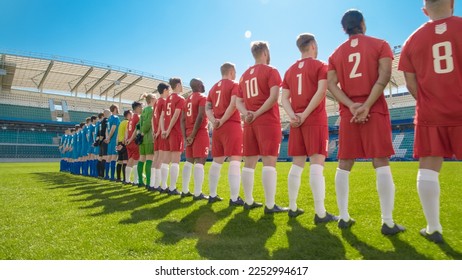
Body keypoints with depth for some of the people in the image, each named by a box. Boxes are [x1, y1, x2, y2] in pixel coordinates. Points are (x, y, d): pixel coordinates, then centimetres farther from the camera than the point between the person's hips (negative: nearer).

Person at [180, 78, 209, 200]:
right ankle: (198, 193, -11)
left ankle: (185, 191, 16)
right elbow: (200, 117, -18)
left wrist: (185, 136, 8)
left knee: (189, 161, 13)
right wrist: (193, 135, -16)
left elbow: (183, 119, 12)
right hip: (200, 133, -8)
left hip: (189, 133, 8)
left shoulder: (187, 100, 18)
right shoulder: (202, 98, -5)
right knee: (199, 162, -9)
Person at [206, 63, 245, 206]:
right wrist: (223, 120, -12)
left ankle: (212, 195, 15)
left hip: (217, 128, 7)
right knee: (235, 161, -9)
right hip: (232, 126, -7)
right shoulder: (234, 85, -1)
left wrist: (214, 121, -2)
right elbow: (233, 104, -17)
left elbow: (207, 108, 11)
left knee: (217, 161, 11)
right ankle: (234, 198, -13)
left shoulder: (214, 87, 20)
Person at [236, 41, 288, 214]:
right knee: (269, 162, -8)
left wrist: (247, 114, -2)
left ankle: (249, 202, 13)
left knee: (249, 163, 7)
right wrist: (257, 114, -12)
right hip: (268, 122, -6)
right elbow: (274, 96, -15)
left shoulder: (244, 75, 19)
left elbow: (238, 102, 14)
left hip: (250, 123, 6)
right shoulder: (271, 71, 0)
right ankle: (270, 205, -8)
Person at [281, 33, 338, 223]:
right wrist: (305, 114, -14)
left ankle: (292, 208, 12)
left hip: (296, 122, 6)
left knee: (297, 165, 8)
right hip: (315, 120, -5)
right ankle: (320, 213, -10)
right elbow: (321, 91, -14)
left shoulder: (290, 70, 17)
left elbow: (284, 98, 8)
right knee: (317, 164, -9)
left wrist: (292, 116, -5)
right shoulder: (320, 66, 1)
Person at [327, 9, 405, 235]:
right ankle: (387, 222, -2)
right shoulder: (379, 45, 7)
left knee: (344, 165, 5)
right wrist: (366, 105, -14)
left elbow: (331, 84, 0)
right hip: (375, 110, -2)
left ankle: (344, 217, 8)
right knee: (381, 163, -2)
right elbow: (384, 77, -9)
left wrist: (351, 106, -8)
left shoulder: (336, 54, 14)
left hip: (348, 113, 3)